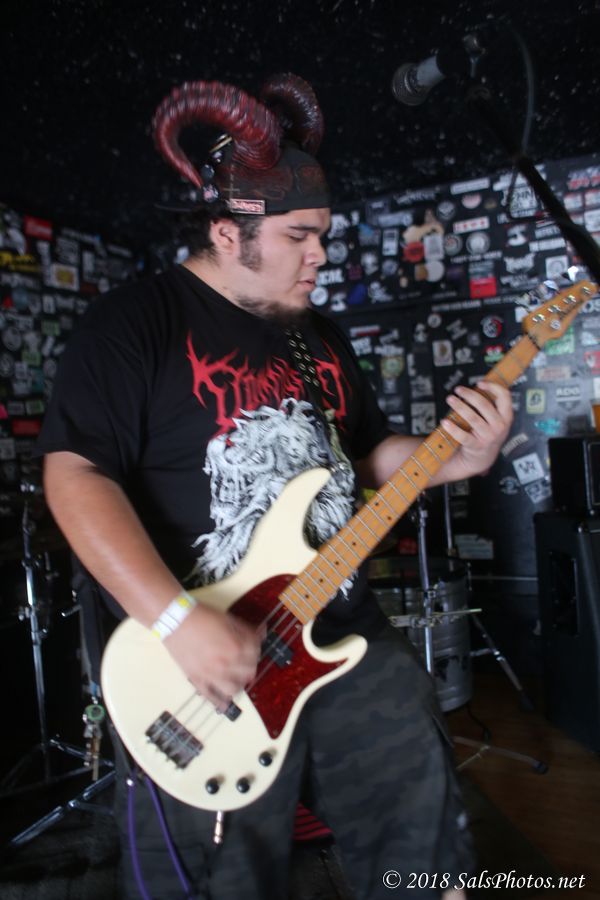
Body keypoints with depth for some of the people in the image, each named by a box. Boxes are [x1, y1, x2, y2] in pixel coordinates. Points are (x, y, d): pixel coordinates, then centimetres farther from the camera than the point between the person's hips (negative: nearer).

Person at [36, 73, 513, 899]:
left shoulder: (320, 335, 12)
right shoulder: (134, 323, -9)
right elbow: (75, 474, -17)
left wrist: (464, 458, 0)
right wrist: (178, 622, -24)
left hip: (353, 639, 6)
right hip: (209, 667, -5)